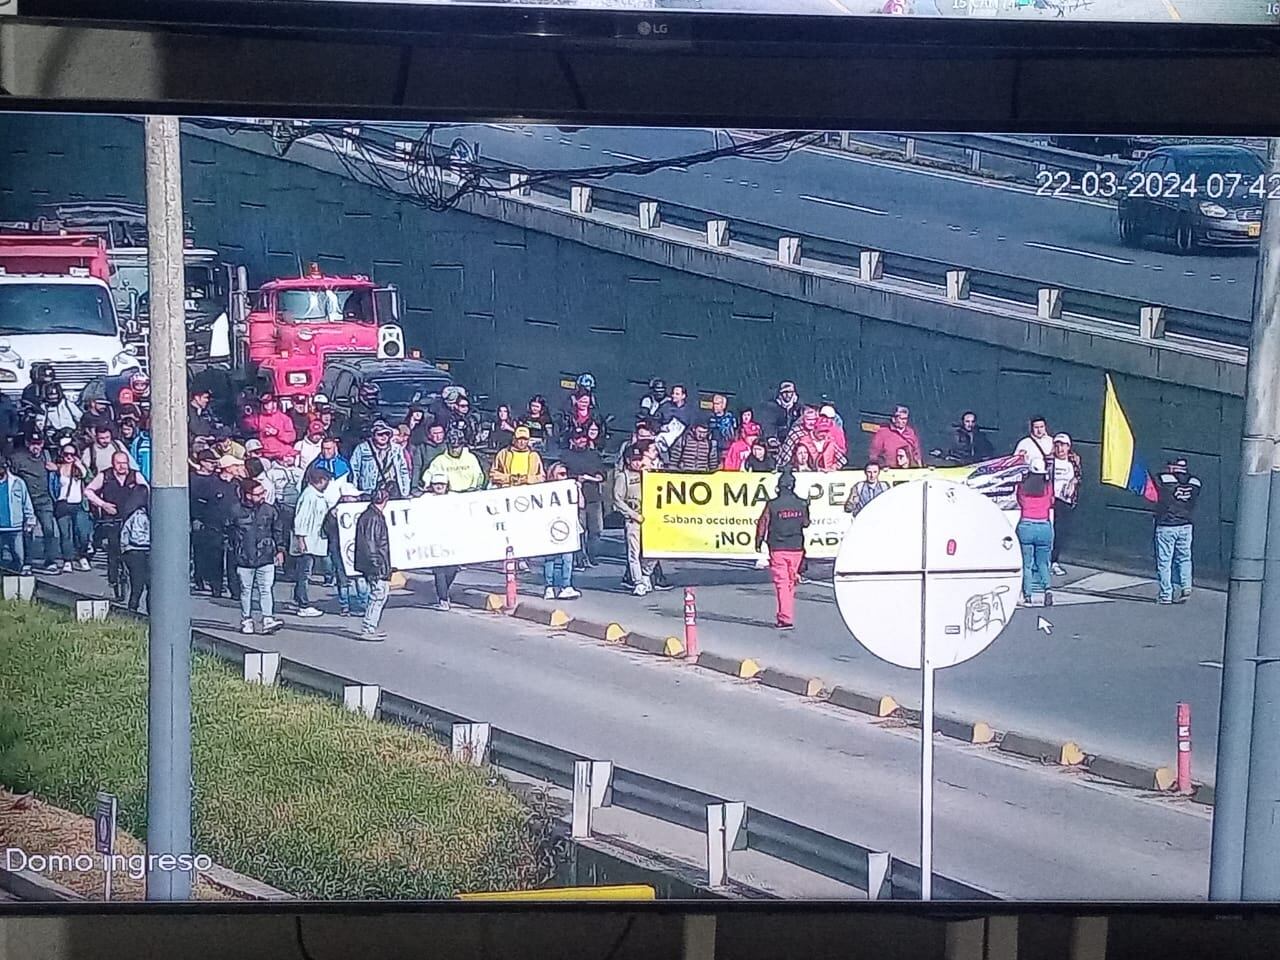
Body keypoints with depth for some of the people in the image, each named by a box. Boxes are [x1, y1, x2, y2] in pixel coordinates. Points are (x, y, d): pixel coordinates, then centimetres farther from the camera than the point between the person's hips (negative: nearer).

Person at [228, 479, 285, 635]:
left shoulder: (269, 510, 0)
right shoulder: (236, 511, -4)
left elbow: (278, 530, 11)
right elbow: (230, 532, 10)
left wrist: (279, 550, 10)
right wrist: (233, 550, 11)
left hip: (266, 558, 0)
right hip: (244, 559, 0)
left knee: (266, 590, -3)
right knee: (246, 590, 10)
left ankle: (268, 619, -3)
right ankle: (246, 620, 19)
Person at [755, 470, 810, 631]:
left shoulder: (772, 504, -9)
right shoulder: (801, 504, -2)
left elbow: (763, 524, -2)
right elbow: (806, 523, 11)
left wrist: (759, 542, 11)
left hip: (778, 549, -3)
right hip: (796, 548, 3)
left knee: (781, 583, -1)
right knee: (791, 582, 15)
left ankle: (786, 619, -7)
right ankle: (784, 615, 23)